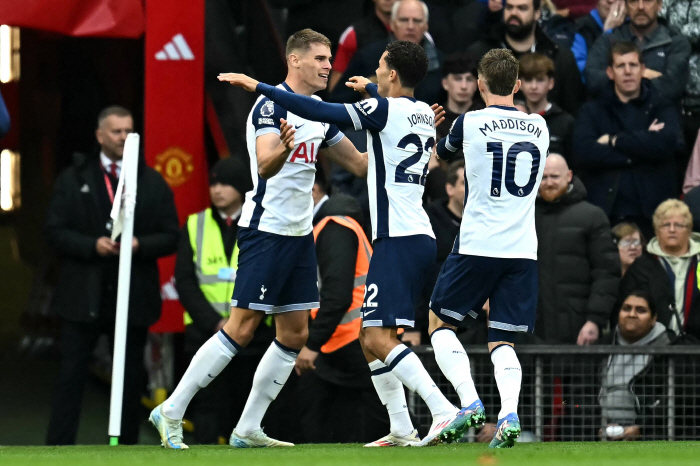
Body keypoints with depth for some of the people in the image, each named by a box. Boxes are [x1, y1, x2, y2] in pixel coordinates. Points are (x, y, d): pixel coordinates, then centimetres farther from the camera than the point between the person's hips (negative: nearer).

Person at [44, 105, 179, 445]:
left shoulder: (153, 183, 7)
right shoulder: (74, 178, 5)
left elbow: (170, 237, 6)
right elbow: (54, 232, 0)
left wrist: (139, 245, -14)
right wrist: (91, 245, -15)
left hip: (133, 298, 1)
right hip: (82, 298, -1)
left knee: (131, 379, 6)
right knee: (71, 375, -3)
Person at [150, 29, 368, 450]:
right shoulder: (272, 105, -13)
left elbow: (360, 163, 21)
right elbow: (266, 165, -27)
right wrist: (283, 148, -49)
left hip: (300, 235, 9)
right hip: (267, 230, -9)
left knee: (295, 335, 5)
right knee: (241, 330, -11)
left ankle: (248, 429, 11)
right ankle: (171, 412, -4)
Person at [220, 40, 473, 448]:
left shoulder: (383, 109, -9)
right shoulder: (424, 113, 15)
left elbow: (319, 111, -15)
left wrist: (257, 86, -9)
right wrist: (370, 90, 61)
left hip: (398, 240, -9)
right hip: (420, 236, 9)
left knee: (379, 339, -15)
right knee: (370, 338, 16)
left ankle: (446, 413, -26)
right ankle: (402, 430, 14)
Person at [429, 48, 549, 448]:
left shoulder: (470, 123, -3)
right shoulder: (540, 127, 9)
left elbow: (442, 155, 18)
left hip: (477, 246, -4)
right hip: (524, 250, 4)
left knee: (440, 324, 12)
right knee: (503, 342, 8)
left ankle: (470, 404, -7)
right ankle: (509, 413, -18)